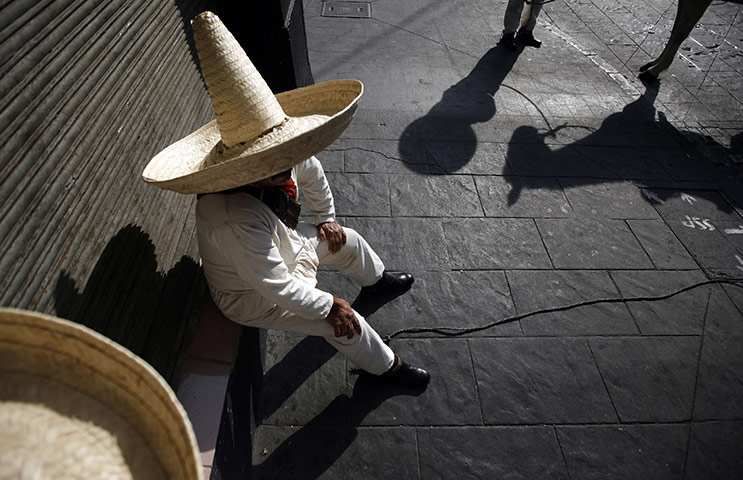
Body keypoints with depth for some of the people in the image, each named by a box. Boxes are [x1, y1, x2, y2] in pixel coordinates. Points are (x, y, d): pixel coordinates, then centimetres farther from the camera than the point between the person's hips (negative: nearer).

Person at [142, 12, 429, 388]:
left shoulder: (288, 159, -21)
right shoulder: (238, 222, -44)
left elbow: (312, 174, 4)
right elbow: (277, 288, -37)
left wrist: (326, 218, 10)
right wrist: (329, 306, -24)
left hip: (285, 244, 8)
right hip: (252, 296, -7)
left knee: (347, 241, 17)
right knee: (346, 324, -11)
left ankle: (376, 282, 53)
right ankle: (384, 368, 22)